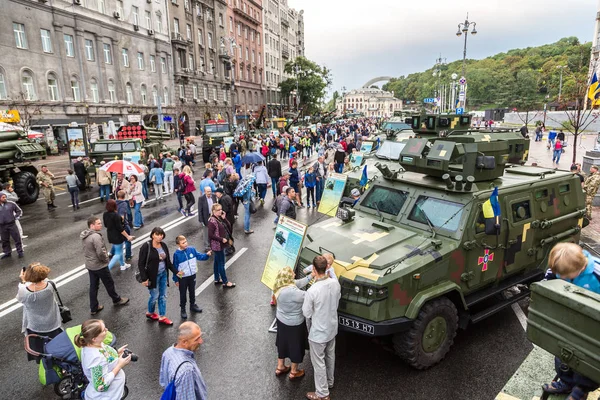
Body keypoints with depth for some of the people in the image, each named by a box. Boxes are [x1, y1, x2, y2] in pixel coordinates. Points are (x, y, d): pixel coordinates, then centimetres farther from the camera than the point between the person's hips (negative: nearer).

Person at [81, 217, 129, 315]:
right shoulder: (96, 236, -28)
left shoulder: (84, 236, 3)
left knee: (93, 286, 16)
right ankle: (116, 300, 33)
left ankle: (94, 308, 26)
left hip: (89, 265, 8)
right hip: (100, 266, -8)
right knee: (109, 284, 13)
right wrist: (106, 259, -12)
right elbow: (101, 252, -29)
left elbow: (87, 250, 13)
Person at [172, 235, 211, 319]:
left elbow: (199, 256, -1)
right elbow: (175, 267, -9)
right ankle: (183, 309, 29)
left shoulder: (192, 249, -8)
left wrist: (207, 255, -22)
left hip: (192, 275, 4)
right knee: (183, 294, 11)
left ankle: (193, 305, 42)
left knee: (192, 292, 21)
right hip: (182, 277, -3)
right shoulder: (176, 254, -16)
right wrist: (176, 280, -6)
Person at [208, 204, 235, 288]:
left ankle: (217, 279, 32)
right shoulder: (212, 221, -20)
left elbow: (228, 227, 2)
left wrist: (224, 218, -11)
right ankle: (225, 282, 9)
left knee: (217, 262, 19)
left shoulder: (220, 218, 5)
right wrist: (221, 239, -21)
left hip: (221, 244, 9)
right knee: (221, 263, 0)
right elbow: (210, 235, -23)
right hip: (217, 245, -9)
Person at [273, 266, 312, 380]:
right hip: (294, 323, -8)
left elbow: (299, 283, -3)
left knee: (283, 343, 25)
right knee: (296, 346, 15)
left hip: (281, 320, 8)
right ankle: (294, 372, 35)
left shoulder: (281, 286, -10)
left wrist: (311, 276, -8)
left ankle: (280, 367, 44)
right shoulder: (291, 291, -36)